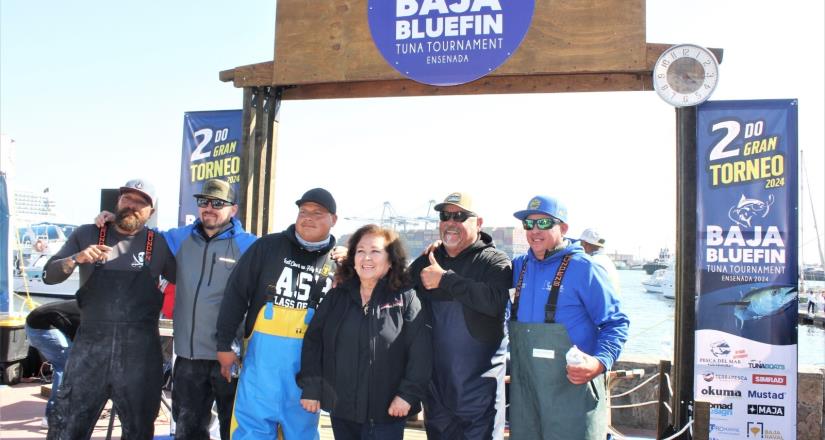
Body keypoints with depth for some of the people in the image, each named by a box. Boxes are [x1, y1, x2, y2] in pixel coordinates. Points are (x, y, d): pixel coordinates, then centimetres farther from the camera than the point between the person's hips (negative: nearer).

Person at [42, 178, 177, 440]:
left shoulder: (159, 244, 5)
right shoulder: (87, 235, 8)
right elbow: (49, 275, 3)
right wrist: (76, 259, -14)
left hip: (140, 349, 0)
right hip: (91, 344, 0)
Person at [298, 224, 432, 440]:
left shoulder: (406, 298, -6)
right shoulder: (336, 296, 7)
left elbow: (421, 351, -11)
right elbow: (313, 342, 6)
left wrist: (408, 394, -15)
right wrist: (311, 388, 1)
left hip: (386, 412, -4)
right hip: (340, 408, 4)